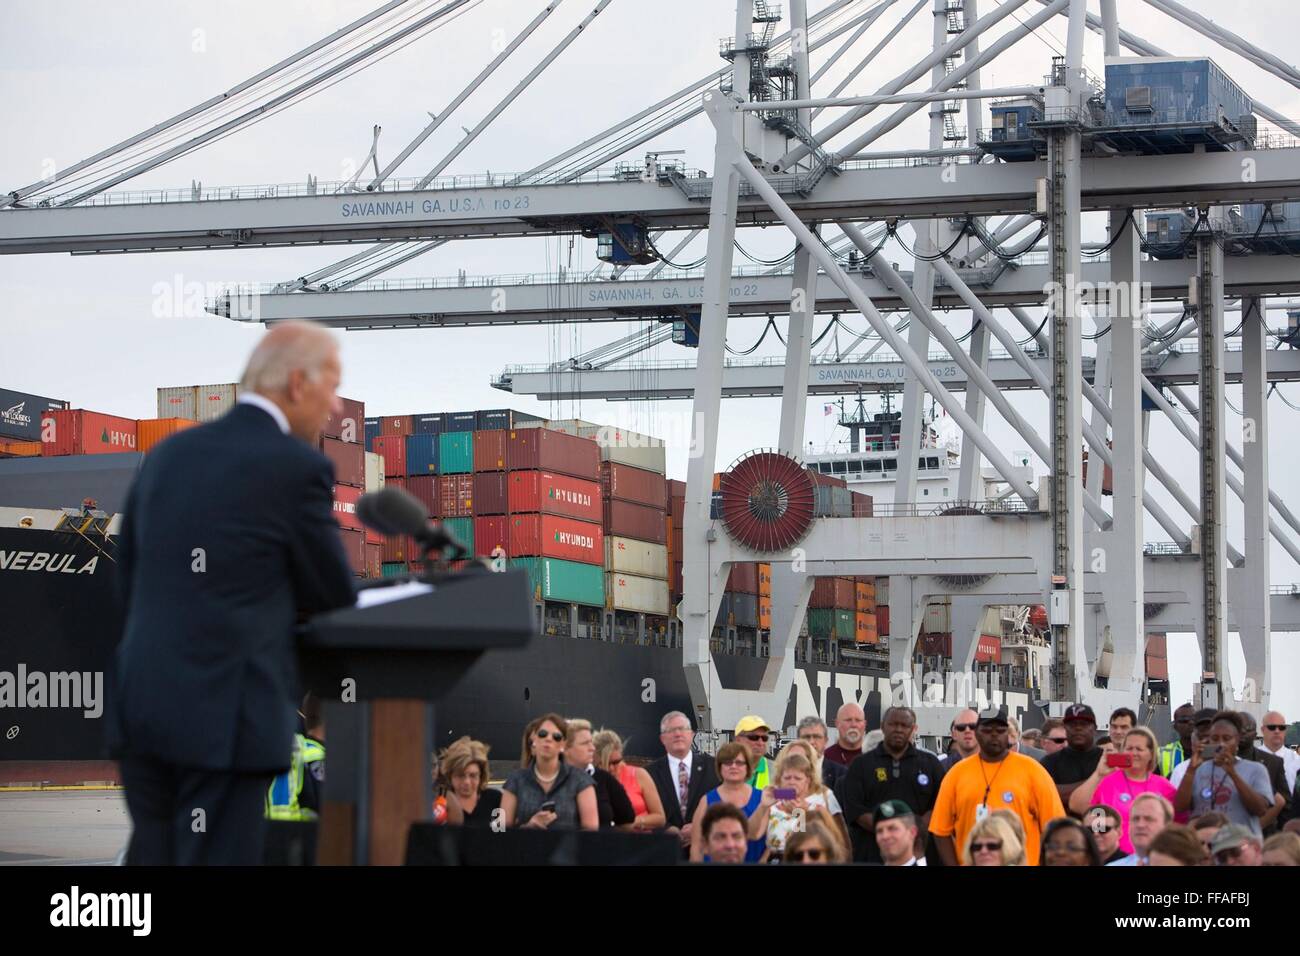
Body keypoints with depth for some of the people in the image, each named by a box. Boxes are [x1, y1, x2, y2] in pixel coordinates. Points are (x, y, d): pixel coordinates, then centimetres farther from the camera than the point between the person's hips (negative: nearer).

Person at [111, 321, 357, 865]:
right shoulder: (300, 467, -8)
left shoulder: (168, 453, 12)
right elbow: (335, 596, 1)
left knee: (153, 854, 15)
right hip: (225, 717, -7)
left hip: (138, 707, 7)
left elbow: (128, 582, 16)